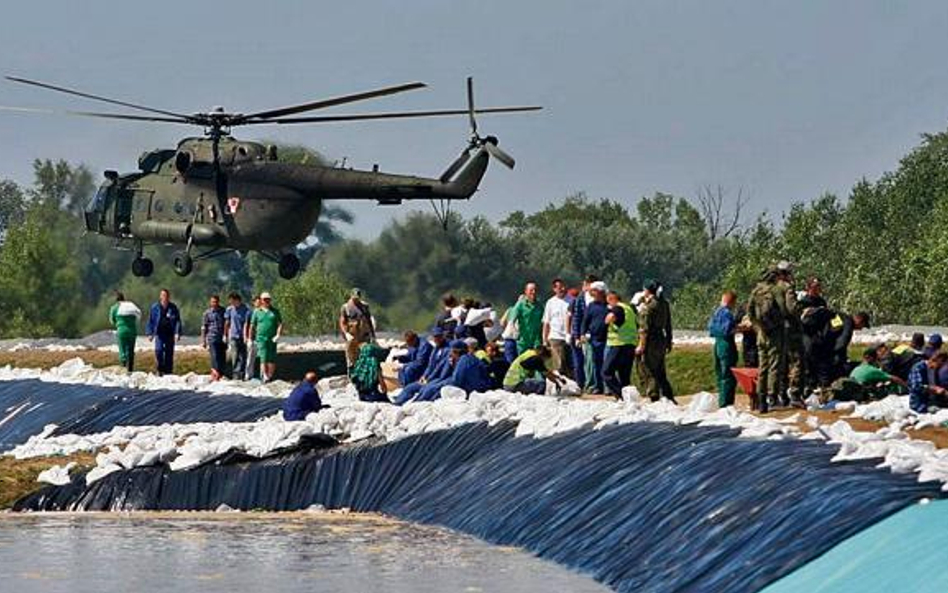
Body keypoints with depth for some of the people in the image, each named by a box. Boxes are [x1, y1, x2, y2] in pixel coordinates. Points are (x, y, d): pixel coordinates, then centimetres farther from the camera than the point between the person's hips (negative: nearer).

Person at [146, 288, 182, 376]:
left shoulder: (173, 308, 4)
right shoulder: (155, 307, 4)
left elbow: (177, 321, 4)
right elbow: (150, 321, 8)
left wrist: (177, 333, -7)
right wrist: (150, 333, 2)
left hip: (170, 334, 1)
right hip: (159, 334, -1)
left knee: (169, 353, 3)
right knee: (159, 350, -18)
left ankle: (168, 371, 11)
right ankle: (160, 369, -4)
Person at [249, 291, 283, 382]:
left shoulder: (275, 311, 10)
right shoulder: (257, 312, 9)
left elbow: (280, 324, 6)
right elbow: (252, 326, 11)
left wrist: (278, 335, -8)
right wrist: (251, 339, 9)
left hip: (272, 339, 1)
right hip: (261, 338, -1)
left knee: (272, 359, 1)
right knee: (263, 358, -11)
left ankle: (270, 376, 7)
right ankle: (264, 376, -13)